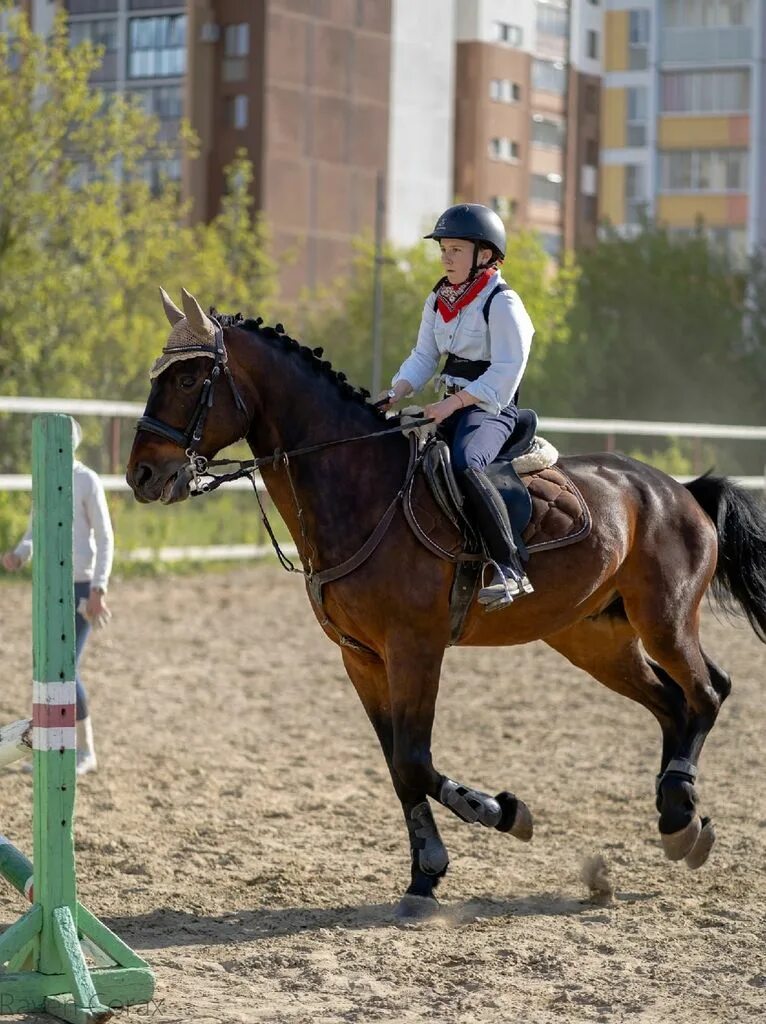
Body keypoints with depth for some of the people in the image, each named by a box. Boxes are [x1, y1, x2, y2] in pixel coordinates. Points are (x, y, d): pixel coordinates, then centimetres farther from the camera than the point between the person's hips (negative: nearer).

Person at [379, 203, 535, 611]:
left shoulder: (501, 303, -11)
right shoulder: (439, 300, 13)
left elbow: (505, 371, -18)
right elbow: (424, 356, 14)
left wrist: (452, 404, -25)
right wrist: (397, 393, -5)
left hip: (491, 410, -9)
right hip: (449, 408, 9)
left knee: (464, 464, -37)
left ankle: (510, 568, -37)